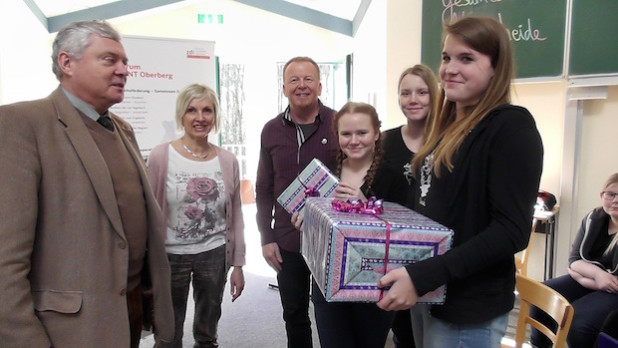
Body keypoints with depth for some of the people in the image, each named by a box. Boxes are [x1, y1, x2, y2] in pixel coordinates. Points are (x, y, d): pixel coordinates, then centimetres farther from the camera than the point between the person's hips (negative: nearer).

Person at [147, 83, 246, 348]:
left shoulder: (227, 160, -2)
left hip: (214, 255, 3)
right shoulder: (160, 156, -10)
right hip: (171, 256, -2)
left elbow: (235, 216, 4)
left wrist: (238, 265, 6)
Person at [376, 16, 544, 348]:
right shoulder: (448, 125, 9)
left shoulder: (511, 128, -15)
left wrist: (421, 276, -27)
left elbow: (512, 231, -22)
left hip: (469, 307, -7)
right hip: (427, 294, 8)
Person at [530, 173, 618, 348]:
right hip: (590, 279, 6)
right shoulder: (594, 218, 1)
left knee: (579, 320, -29)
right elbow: (574, 259, 1)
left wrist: (580, 274, -12)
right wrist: (597, 273, -20)